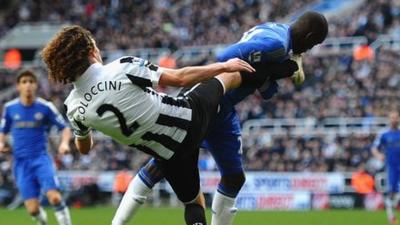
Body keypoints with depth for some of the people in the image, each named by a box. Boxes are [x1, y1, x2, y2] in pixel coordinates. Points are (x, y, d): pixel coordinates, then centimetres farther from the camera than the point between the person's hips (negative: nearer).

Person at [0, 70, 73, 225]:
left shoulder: (45, 107, -1)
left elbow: (65, 128, 4)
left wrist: (64, 143, -15)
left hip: (41, 159, -1)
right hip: (21, 162, 1)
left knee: (54, 197, -23)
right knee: (33, 209, -7)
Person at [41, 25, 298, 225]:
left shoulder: (75, 107, -11)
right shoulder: (123, 68, -25)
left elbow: (84, 148, 9)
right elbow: (180, 78, -16)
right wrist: (224, 65, -3)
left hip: (168, 153, 3)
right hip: (190, 117, -3)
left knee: (193, 201, 27)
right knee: (226, 76, 26)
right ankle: (277, 70, 50)